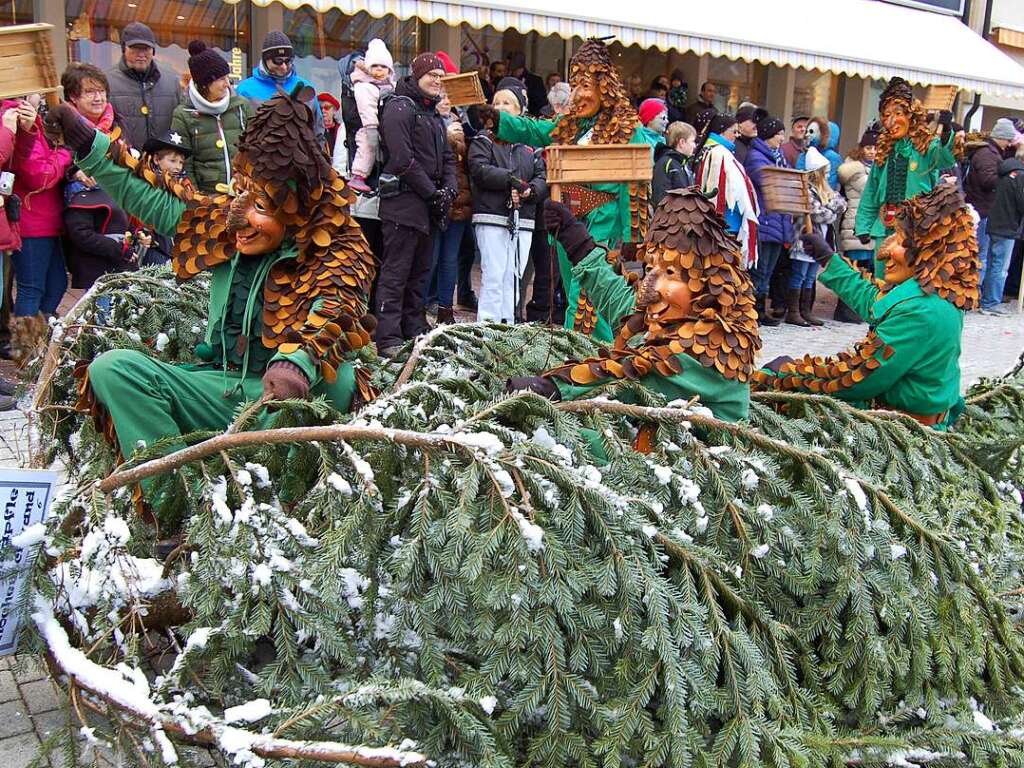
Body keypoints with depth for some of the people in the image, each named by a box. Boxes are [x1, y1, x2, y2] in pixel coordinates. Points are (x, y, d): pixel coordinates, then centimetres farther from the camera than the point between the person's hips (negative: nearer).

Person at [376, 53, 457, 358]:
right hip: (403, 199, -9)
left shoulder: (434, 114, 22)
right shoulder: (400, 107, -6)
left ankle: (415, 332, 19)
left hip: (428, 204, 9)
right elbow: (403, 160, -16)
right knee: (396, 273, -9)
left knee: (419, 272, 12)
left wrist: (449, 189, 3)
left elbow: (447, 158, 22)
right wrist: (433, 193, -13)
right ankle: (388, 340, -9)